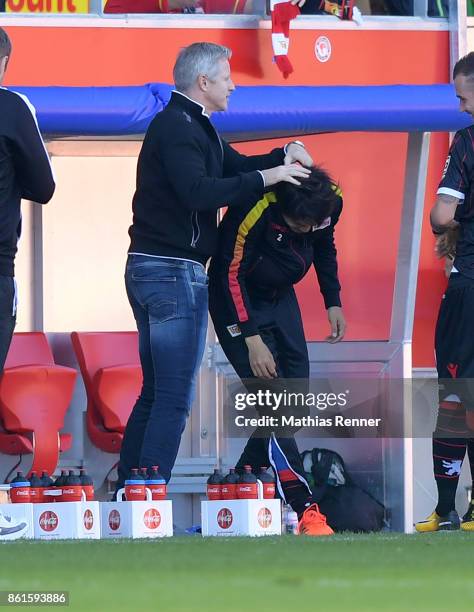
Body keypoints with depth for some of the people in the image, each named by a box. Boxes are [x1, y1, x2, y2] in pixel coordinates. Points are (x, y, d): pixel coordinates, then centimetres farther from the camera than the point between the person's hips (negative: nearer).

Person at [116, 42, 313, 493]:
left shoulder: (190, 126, 19)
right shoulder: (178, 128, -13)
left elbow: (233, 165, 25)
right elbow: (198, 190, -26)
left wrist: (283, 157, 8)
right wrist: (266, 177, -20)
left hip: (148, 269, 11)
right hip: (174, 271, -11)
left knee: (155, 394, 14)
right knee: (174, 398, -11)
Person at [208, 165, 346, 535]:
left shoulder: (330, 201, -15)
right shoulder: (252, 213, -34)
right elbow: (231, 275, -25)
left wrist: (333, 303, 8)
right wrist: (252, 339, -26)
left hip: (281, 298, 7)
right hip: (237, 302, -7)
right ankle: (304, 508, -22)